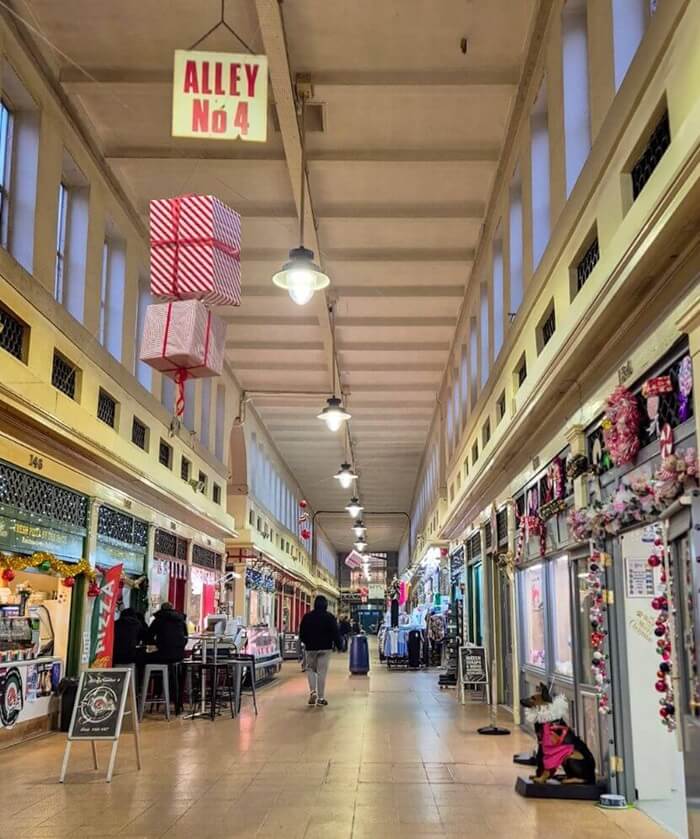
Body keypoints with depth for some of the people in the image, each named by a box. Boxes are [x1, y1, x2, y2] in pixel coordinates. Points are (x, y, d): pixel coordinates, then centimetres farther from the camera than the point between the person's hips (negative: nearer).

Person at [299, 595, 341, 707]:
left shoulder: (307, 617, 0)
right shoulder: (330, 617, -5)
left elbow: (302, 633, 6)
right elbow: (335, 633, -6)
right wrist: (338, 645, 5)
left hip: (311, 647, 1)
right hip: (325, 648, -1)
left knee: (310, 669, 17)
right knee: (322, 672, 2)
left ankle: (312, 691, -2)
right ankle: (321, 698, 4)